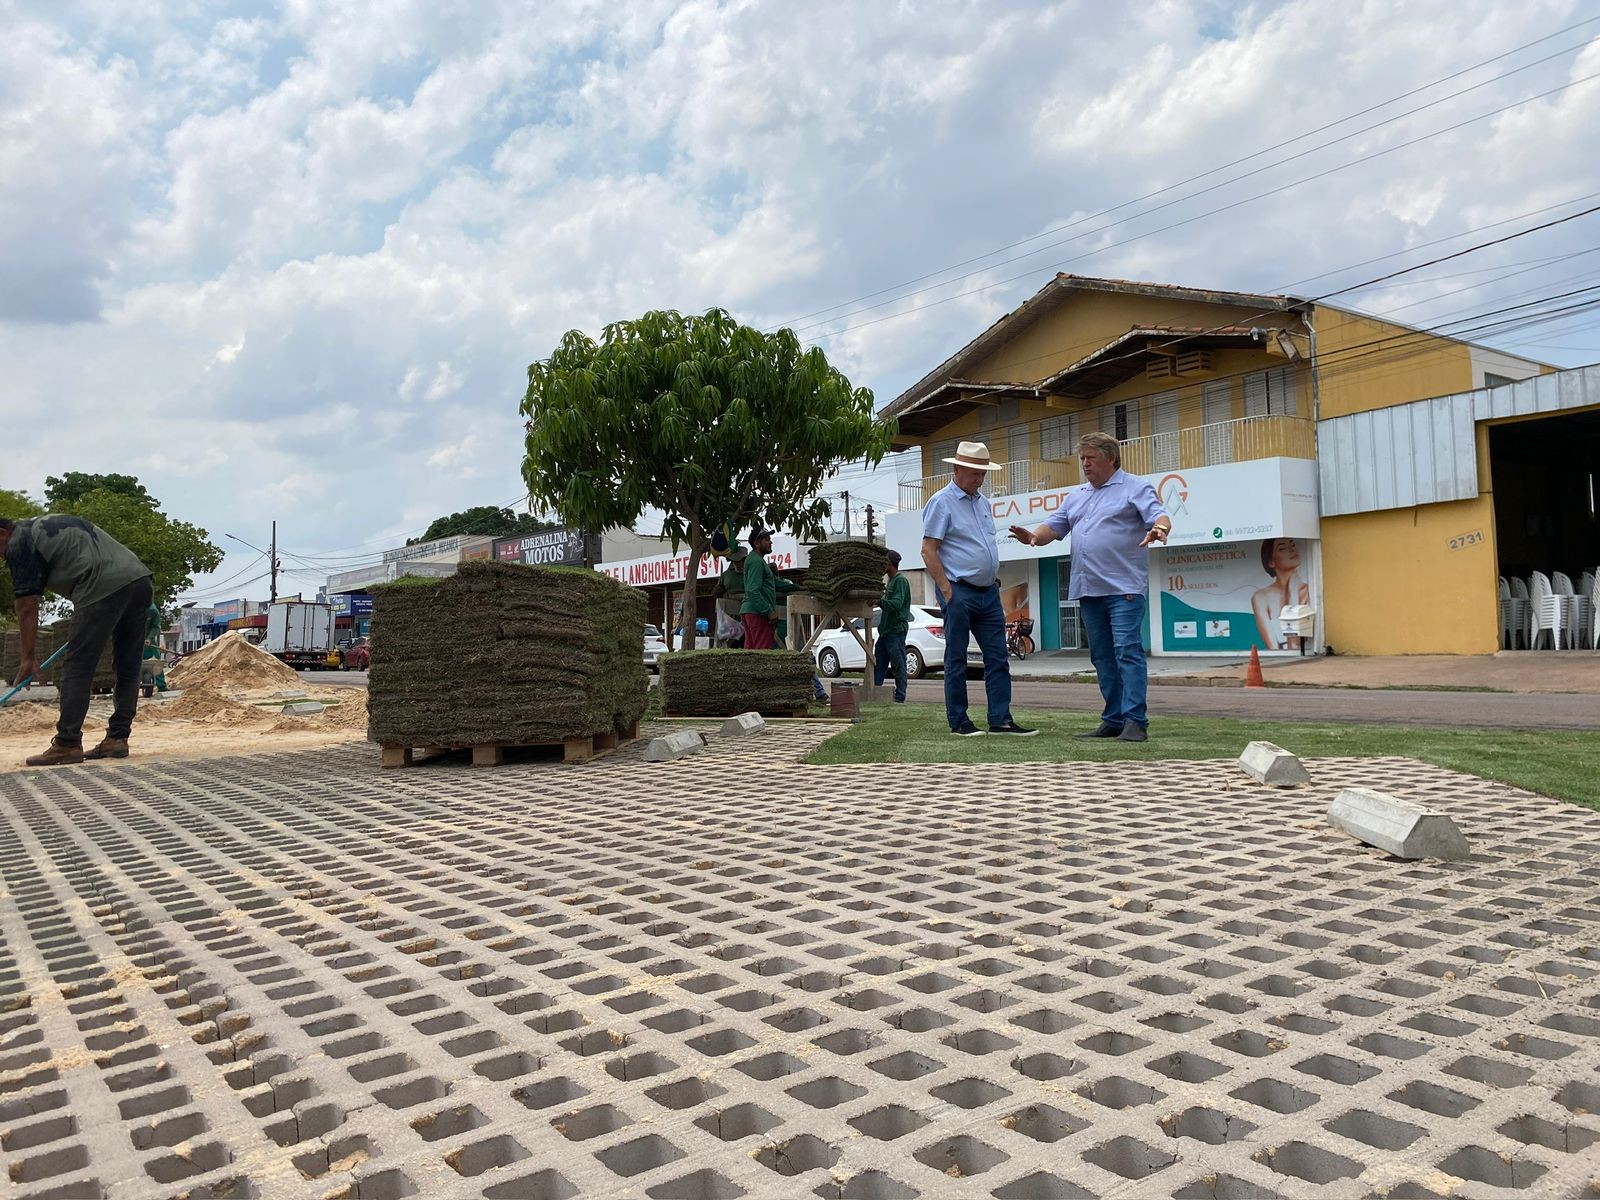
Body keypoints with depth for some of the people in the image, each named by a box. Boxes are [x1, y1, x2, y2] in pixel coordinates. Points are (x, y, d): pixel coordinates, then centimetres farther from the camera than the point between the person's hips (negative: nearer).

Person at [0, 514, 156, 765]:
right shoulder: (50, 524, 32)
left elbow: (27, 606, 4)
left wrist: (29, 658, 9)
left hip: (106, 587, -8)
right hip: (141, 578, 8)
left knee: (76, 668, -2)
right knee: (128, 670, 10)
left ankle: (67, 744, -3)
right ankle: (117, 738, 13)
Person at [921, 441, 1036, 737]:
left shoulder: (983, 502, 17)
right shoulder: (942, 502, -7)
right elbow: (928, 551, -11)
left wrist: (996, 579, 16)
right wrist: (947, 591, -15)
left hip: (988, 593, 8)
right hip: (959, 593, -7)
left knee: (998, 658, 4)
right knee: (956, 660, 0)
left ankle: (1001, 720, 7)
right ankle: (958, 722, 7)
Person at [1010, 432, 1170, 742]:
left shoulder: (1135, 488, 2)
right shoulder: (1076, 495, 21)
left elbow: (1159, 515, -11)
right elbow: (1054, 525, 17)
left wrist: (1158, 529, -35)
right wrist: (1034, 537, -5)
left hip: (1123, 588, -7)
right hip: (1088, 589, 7)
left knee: (1128, 652, -13)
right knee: (1102, 657, 9)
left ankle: (1135, 721, -13)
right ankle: (1113, 720, 15)